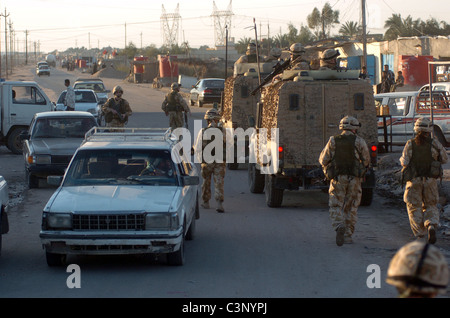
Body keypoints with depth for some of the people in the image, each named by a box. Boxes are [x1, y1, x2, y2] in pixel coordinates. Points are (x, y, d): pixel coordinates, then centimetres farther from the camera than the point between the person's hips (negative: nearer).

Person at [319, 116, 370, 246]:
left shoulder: (333, 141, 1)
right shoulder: (359, 141, -1)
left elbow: (323, 160, 3)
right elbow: (366, 161, 6)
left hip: (337, 178, 0)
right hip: (354, 179, 0)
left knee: (335, 207, 2)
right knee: (351, 208, 12)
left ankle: (339, 226, -25)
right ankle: (348, 235, 12)